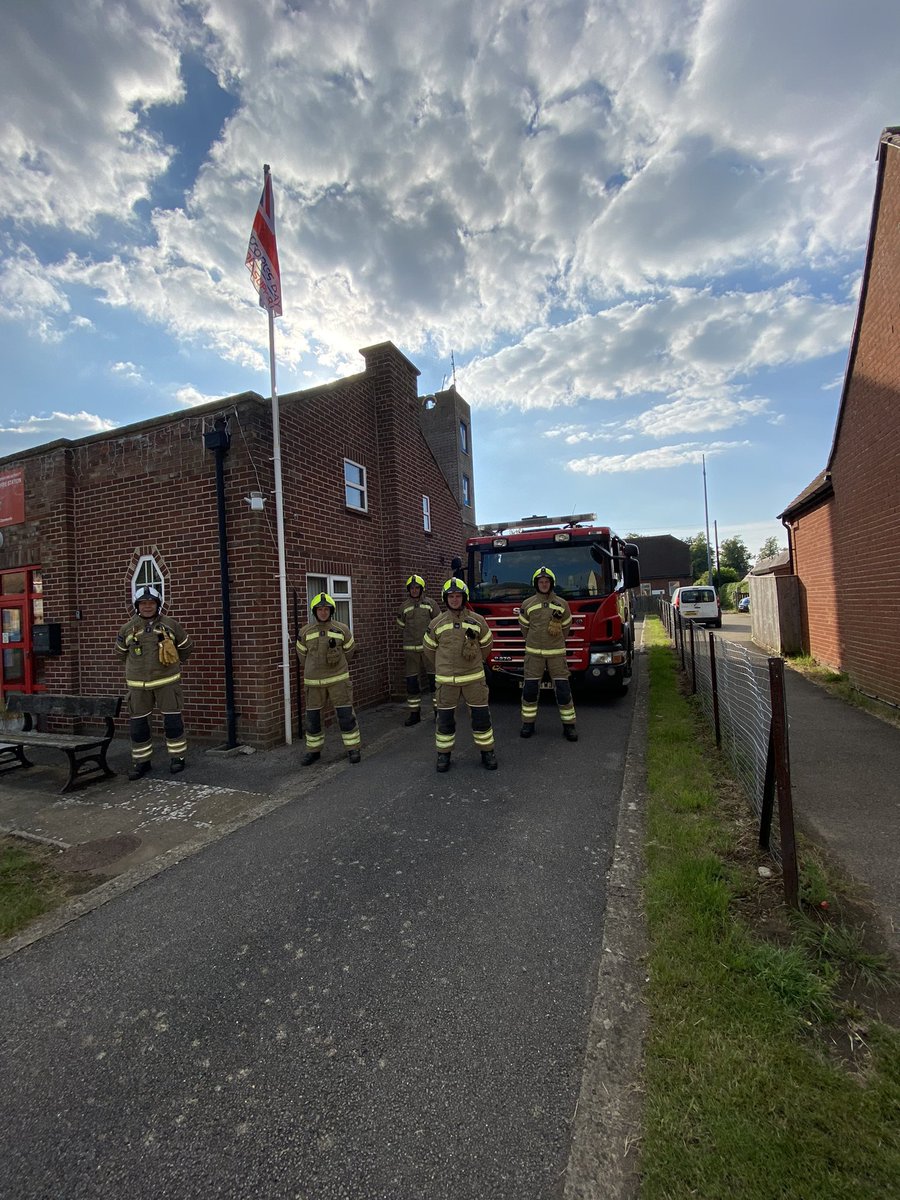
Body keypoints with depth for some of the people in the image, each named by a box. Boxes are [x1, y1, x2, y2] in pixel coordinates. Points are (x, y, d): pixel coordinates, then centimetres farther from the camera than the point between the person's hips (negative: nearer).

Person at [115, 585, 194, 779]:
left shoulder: (170, 625, -1)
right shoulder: (128, 629, 4)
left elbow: (186, 647, 12)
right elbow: (121, 651, 21)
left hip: (166, 681, -2)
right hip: (138, 684, 2)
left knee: (172, 719, 1)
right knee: (137, 722, 7)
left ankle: (177, 757, 14)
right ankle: (142, 761, 21)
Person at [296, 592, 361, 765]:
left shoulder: (342, 629, -3)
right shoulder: (305, 632, 1)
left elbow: (349, 650, 11)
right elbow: (302, 654, 16)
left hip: (338, 679, -2)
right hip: (314, 681, 2)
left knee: (345, 714, -1)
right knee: (312, 716, 9)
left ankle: (352, 748, 12)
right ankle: (313, 750, 25)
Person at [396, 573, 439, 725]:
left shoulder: (430, 604, 2)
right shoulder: (404, 606, 8)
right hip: (411, 649, 2)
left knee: (434, 679, 2)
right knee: (412, 681, 3)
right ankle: (414, 713, 12)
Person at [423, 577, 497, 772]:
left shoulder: (477, 620, -1)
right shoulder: (437, 623, 0)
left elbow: (486, 645, 13)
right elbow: (429, 648, 13)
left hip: (473, 678, 0)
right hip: (446, 680, 0)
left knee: (481, 715, 5)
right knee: (445, 718, 6)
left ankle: (487, 752, 21)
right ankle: (444, 753, 23)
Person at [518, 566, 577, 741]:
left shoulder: (562, 604, 4)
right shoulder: (527, 604, 3)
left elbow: (565, 629, 12)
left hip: (556, 653, 0)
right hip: (533, 653, 0)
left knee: (563, 689, -1)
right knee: (529, 689, 1)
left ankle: (569, 725, 11)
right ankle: (528, 723, 16)